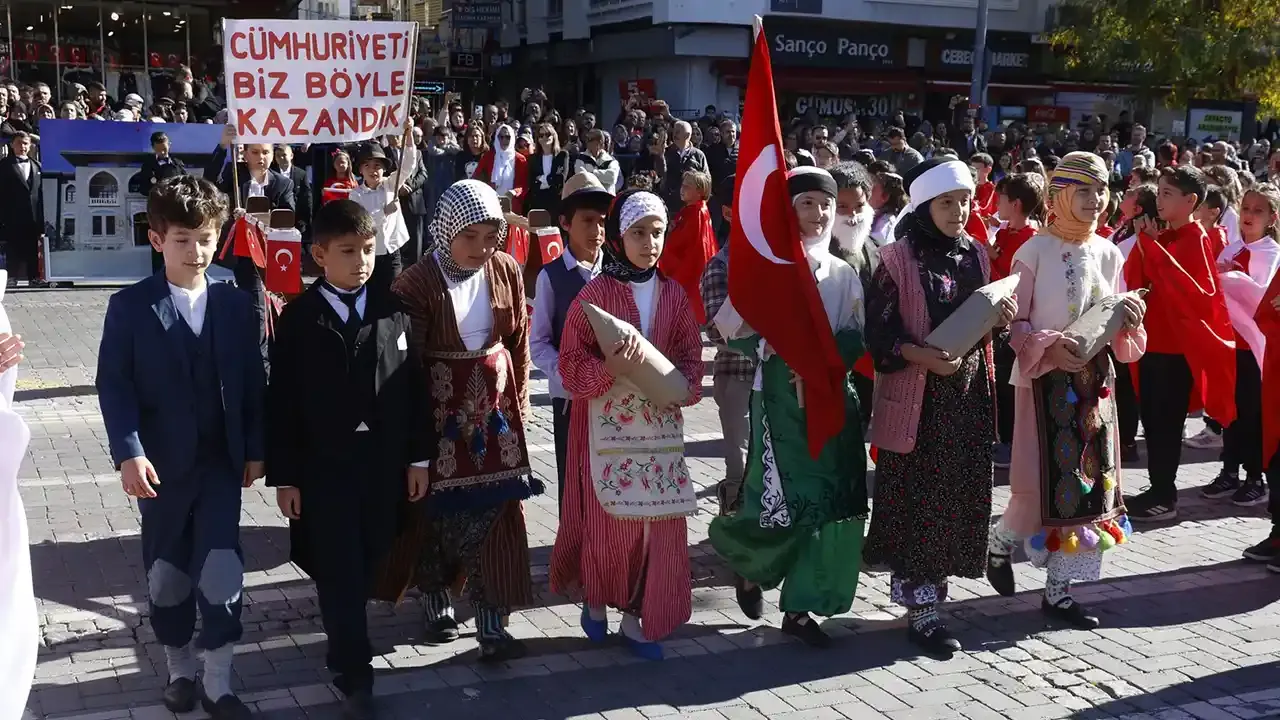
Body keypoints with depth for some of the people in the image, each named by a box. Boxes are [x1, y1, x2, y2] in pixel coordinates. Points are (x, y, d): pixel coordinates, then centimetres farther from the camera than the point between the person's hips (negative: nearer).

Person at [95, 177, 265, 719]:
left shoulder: (236, 305, 2)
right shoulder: (130, 307, -4)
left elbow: (253, 382, 5)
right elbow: (114, 384, -8)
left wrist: (255, 449, 3)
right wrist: (128, 452, -17)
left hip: (222, 461, 1)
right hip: (162, 464, -1)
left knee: (221, 569, -4)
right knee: (167, 571, 12)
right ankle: (180, 668, 31)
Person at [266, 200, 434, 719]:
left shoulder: (394, 311, 1)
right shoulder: (298, 319, -5)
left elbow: (414, 388, 4)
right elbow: (281, 402, -4)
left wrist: (419, 457, 2)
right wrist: (284, 476, -5)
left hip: (385, 462, 3)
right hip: (324, 466, -2)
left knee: (370, 565, 13)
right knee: (338, 573, 2)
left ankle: (344, 641, 37)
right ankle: (353, 674, 13)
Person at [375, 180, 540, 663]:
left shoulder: (506, 272, -2)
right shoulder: (417, 283, -14)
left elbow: (519, 341, 8)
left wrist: (517, 400, 10)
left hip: (494, 404, 3)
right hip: (438, 406, -3)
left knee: (495, 508, 3)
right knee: (437, 504, 8)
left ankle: (491, 622, 10)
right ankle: (436, 602, 30)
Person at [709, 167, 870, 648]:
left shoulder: (845, 274, 11)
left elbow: (855, 337, 8)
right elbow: (730, 325, -7)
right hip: (781, 396, -4)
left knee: (829, 505, 1)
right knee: (781, 505, -9)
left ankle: (800, 606, 13)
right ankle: (748, 563, 25)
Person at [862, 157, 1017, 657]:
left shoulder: (976, 255, 9)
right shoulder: (898, 259, -8)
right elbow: (878, 331, -10)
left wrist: (1001, 318, -2)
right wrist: (922, 355, -24)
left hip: (968, 395, 6)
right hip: (917, 399, -6)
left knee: (960, 498, 8)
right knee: (918, 502, -2)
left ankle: (929, 590, 22)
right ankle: (921, 609, 7)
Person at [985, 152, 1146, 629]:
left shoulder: (1109, 254, 8)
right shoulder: (1035, 251, -9)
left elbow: (1117, 329, 15)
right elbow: (1013, 322, -9)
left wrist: (1128, 316, -7)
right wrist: (1049, 346, -24)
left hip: (1094, 379, 6)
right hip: (1044, 378, -6)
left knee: (1090, 481, 5)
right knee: (1042, 483, -7)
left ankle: (1058, 592, 15)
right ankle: (1000, 542, 26)